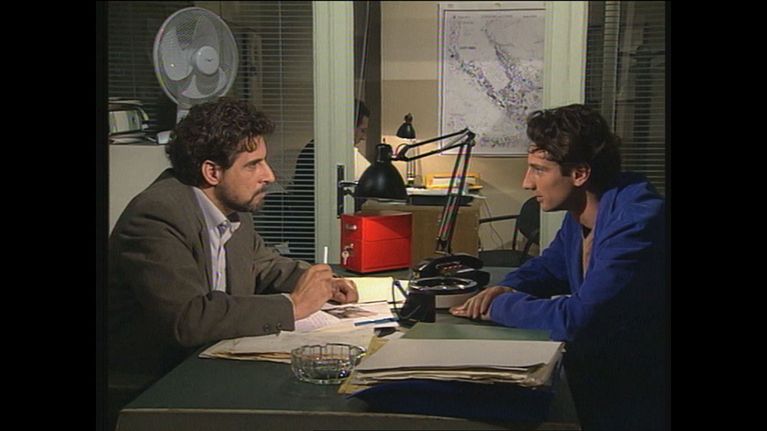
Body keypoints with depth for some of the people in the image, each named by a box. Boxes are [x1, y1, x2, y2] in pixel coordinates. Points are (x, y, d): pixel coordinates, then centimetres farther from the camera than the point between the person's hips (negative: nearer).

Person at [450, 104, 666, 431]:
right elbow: (548, 268, 22)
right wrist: (507, 288, 0)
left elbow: (578, 318, -28)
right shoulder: (579, 215, 4)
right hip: (596, 373, 8)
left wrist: (501, 306, -13)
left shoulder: (636, 221, -24)